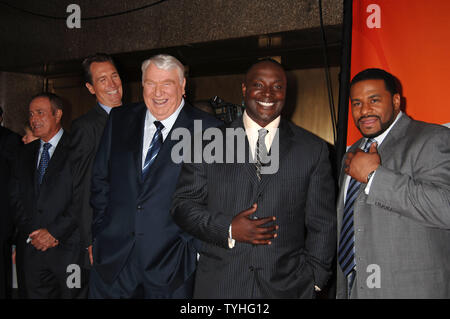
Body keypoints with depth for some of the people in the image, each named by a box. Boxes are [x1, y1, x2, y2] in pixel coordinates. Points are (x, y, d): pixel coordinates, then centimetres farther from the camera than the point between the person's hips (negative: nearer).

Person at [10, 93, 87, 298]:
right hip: (33, 247, 5)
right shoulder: (27, 152, 14)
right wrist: (31, 232, -3)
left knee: (72, 293, 1)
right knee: (36, 294, 10)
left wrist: (54, 231, -13)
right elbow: (16, 196, 11)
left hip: (69, 246, -5)